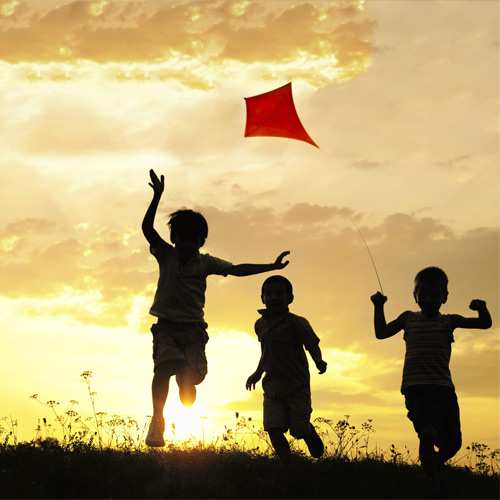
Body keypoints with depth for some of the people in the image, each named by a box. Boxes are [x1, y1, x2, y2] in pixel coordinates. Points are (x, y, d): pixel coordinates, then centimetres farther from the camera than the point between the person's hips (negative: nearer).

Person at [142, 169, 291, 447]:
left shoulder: (205, 262, 7)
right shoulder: (166, 255, 2)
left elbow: (237, 269, 3)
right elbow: (147, 228, -11)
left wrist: (272, 266, -6)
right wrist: (157, 195, -23)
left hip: (193, 329, 2)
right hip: (166, 326, -2)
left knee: (188, 380, -9)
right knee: (165, 364, -28)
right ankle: (157, 421, -29)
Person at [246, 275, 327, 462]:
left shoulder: (296, 323, -11)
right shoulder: (260, 324, 8)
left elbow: (313, 346, -11)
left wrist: (319, 362, -29)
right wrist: (258, 373, 22)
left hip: (296, 385, -5)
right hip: (272, 386, 5)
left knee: (300, 429, -1)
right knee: (273, 429, -8)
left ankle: (319, 458, 31)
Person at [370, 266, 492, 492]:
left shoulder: (449, 321, 12)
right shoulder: (408, 318, 12)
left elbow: (485, 323, 8)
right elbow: (381, 333, 16)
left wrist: (482, 309, -14)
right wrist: (379, 307, 4)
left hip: (443, 388, 3)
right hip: (416, 388, -3)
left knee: (452, 443, 5)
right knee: (428, 435, -24)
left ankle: (432, 468, 34)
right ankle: (435, 483, -16)